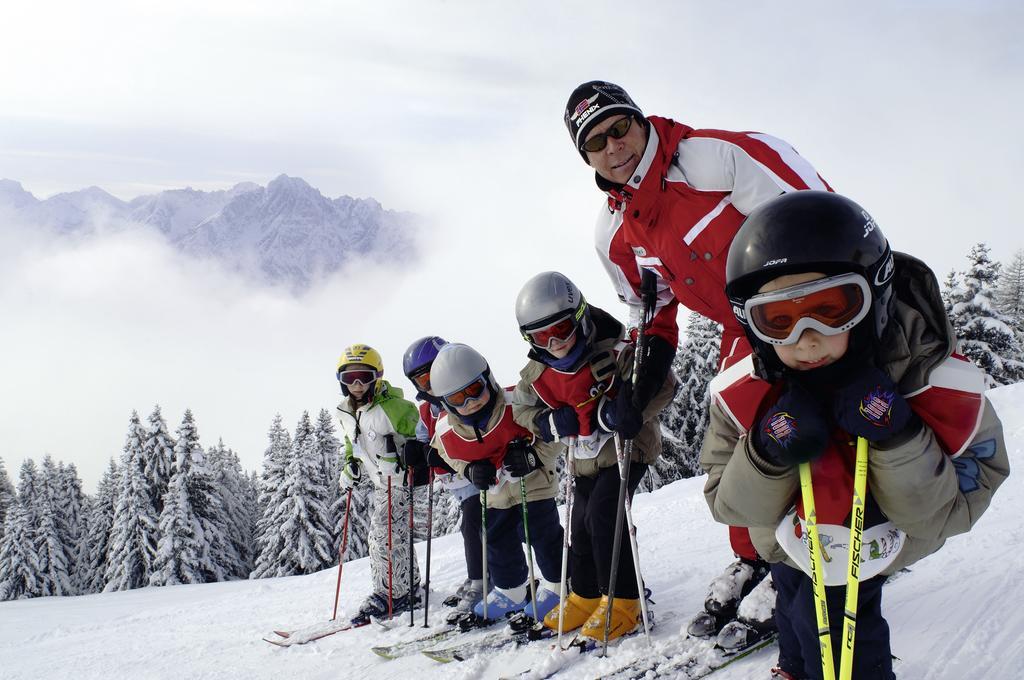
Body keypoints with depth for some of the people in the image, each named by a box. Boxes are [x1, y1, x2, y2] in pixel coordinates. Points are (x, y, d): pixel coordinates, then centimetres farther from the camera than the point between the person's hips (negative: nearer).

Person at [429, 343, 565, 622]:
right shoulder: (446, 431, -19)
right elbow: (453, 457, 3)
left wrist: (532, 457, -33)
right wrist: (470, 471, -17)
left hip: (533, 484, -4)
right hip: (495, 494, 4)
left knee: (543, 534, 0)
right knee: (497, 541, 14)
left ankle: (556, 584, 22)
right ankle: (511, 590, 35)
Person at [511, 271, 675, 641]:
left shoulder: (613, 354, -24)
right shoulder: (537, 374, -4)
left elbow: (662, 383, -22)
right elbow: (521, 408, 10)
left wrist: (627, 410, -36)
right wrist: (550, 422, -11)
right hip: (584, 460, 6)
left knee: (603, 516, -20)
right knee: (581, 526, 8)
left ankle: (622, 602, -8)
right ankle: (586, 597, 28)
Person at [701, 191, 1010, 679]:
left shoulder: (937, 384, -32)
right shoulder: (743, 395, -27)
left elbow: (952, 511, -26)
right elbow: (731, 506, -19)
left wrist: (898, 439, -45)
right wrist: (768, 455, -41)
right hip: (791, 551, 2)